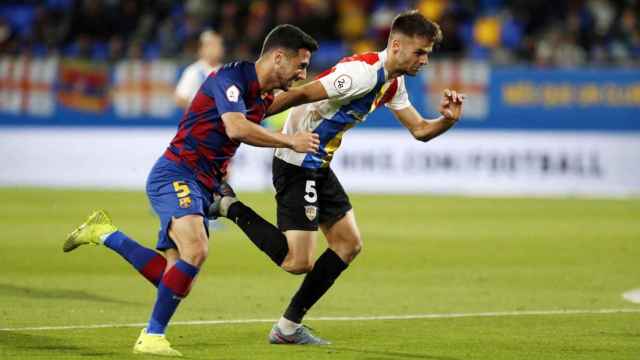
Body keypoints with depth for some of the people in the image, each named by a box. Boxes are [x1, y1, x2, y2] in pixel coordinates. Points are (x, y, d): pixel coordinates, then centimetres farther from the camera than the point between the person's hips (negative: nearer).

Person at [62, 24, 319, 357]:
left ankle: (104, 233, 19)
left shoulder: (263, 97, 13)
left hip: (202, 186, 9)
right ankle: (151, 337, -19)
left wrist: (222, 179, 19)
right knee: (196, 251, -29)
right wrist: (289, 141, -21)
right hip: (176, 175, -9)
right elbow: (236, 128, -30)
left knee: (176, 276, 2)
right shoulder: (231, 76, -14)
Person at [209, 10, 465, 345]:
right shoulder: (364, 72, -24)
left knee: (349, 244, 10)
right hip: (297, 164, -10)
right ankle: (232, 209, 5)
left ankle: (288, 327, 15)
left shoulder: (393, 84, 8)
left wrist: (448, 119, -7)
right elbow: (300, 94, -25)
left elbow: (420, 130, 15)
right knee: (298, 262, -12)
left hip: (319, 166, 10)